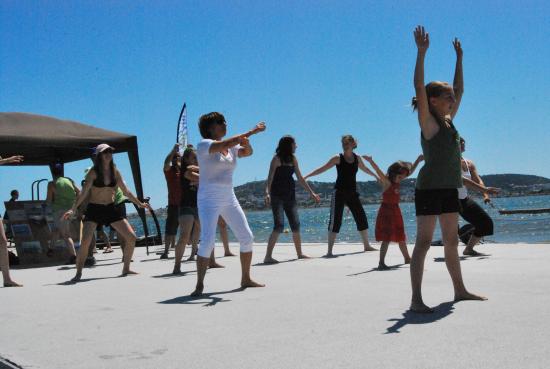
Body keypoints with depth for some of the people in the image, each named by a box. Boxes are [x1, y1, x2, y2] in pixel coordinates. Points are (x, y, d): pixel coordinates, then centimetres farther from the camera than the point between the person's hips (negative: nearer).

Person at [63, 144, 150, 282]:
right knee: (85, 241, -21)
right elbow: (83, 193, -15)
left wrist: (140, 204, 13)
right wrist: (73, 209, -26)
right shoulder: (93, 172, -9)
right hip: (94, 209, -4)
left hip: (110, 209, 5)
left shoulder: (114, 171, 3)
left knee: (131, 237, -2)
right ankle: (78, 273, -6)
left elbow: (126, 191, 11)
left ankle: (126, 269, 13)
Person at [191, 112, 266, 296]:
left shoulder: (231, 148, 13)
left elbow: (247, 152, 16)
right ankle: (199, 285, -10)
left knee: (247, 237, 7)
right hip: (209, 199, -7)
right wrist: (252, 131, -21)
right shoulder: (204, 144, -8)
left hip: (229, 198, 7)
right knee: (207, 241, -18)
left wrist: (245, 141, -7)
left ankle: (246, 279, 21)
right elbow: (225, 144, -23)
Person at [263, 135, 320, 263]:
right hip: (277, 195, -7)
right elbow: (270, 177, -17)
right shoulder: (277, 158, -8)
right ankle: (268, 256, -14)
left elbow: (300, 178, 18)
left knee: (296, 225, 9)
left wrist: (311, 193, 18)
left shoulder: (293, 159, 12)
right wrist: (267, 193, -32)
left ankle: (299, 253, 22)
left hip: (290, 195, 7)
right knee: (279, 225, -15)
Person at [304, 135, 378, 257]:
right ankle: (329, 250, -9)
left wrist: (376, 176, 43)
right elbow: (322, 169, -8)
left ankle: (367, 245, 26)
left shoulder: (357, 158, 8)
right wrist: (307, 176, -17)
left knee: (362, 218, 10)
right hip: (339, 193, -5)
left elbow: (365, 169, 28)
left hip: (352, 193, 5)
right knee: (335, 221, -10)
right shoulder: (338, 158, -6)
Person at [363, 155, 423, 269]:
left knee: (401, 236, 21)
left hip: (396, 210, 8)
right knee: (387, 238, -12)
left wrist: (418, 160, 16)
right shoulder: (386, 181, -16)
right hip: (386, 210, -8)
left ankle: (407, 258, 37)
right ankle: (381, 263, -10)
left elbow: (410, 171, 17)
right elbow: (379, 172, -34)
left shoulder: (397, 181, 6)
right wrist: (371, 162, -51)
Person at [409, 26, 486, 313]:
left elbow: (459, 89, 25)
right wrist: (421, 52, -23)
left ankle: (460, 290, 27)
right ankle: (416, 299, -10)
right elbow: (419, 88, -19)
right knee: (423, 242, -10)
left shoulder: (447, 121, 14)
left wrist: (459, 58, 26)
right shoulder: (428, 122, -7)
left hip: (449, 189, 8)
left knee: (452, 242, 16)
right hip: (429, 189, -8)